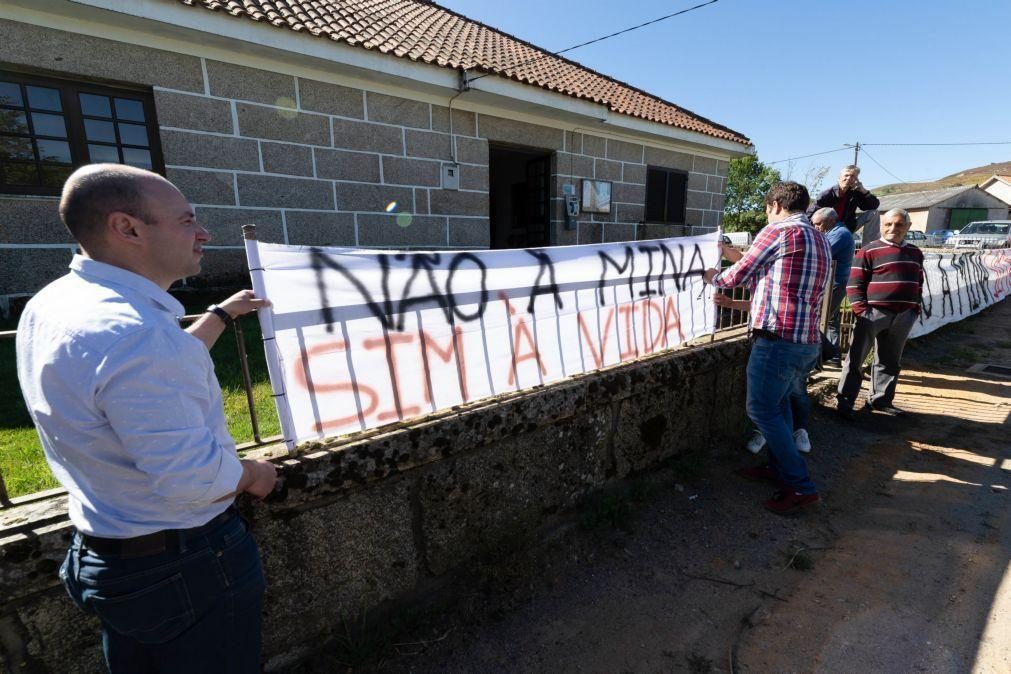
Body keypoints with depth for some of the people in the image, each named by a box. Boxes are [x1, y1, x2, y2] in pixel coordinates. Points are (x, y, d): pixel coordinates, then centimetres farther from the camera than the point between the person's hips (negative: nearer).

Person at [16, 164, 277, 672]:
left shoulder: (51, 304, 0)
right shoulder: (133, 332, -33)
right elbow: (193, 478, -33)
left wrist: (222, 314, 21)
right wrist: (254, 474, -12)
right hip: (185, 567, -9)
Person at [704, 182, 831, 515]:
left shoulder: (778, 231, -7)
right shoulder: (821, 241, 20)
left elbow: (737, 276, -1)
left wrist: (713, 277, 20)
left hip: (778, 338, -9)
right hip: (809, 341, 9)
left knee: (762, 409, -2)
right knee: (779, 401, 22)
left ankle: (801, 486, 3)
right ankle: (779, 467, 30)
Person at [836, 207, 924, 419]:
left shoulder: (915, 253, 17)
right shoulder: (869, 251, -3)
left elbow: (918, 283, 24)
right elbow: (854, 283, -7)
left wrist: (915, 307, 11)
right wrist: (861, 310, -14)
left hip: (903, 316, 6)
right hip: (873, 312, -6)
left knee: (889, 361, 14)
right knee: (856, 358, -5)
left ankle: (880, 399, 25)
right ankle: (845, 400, 0)